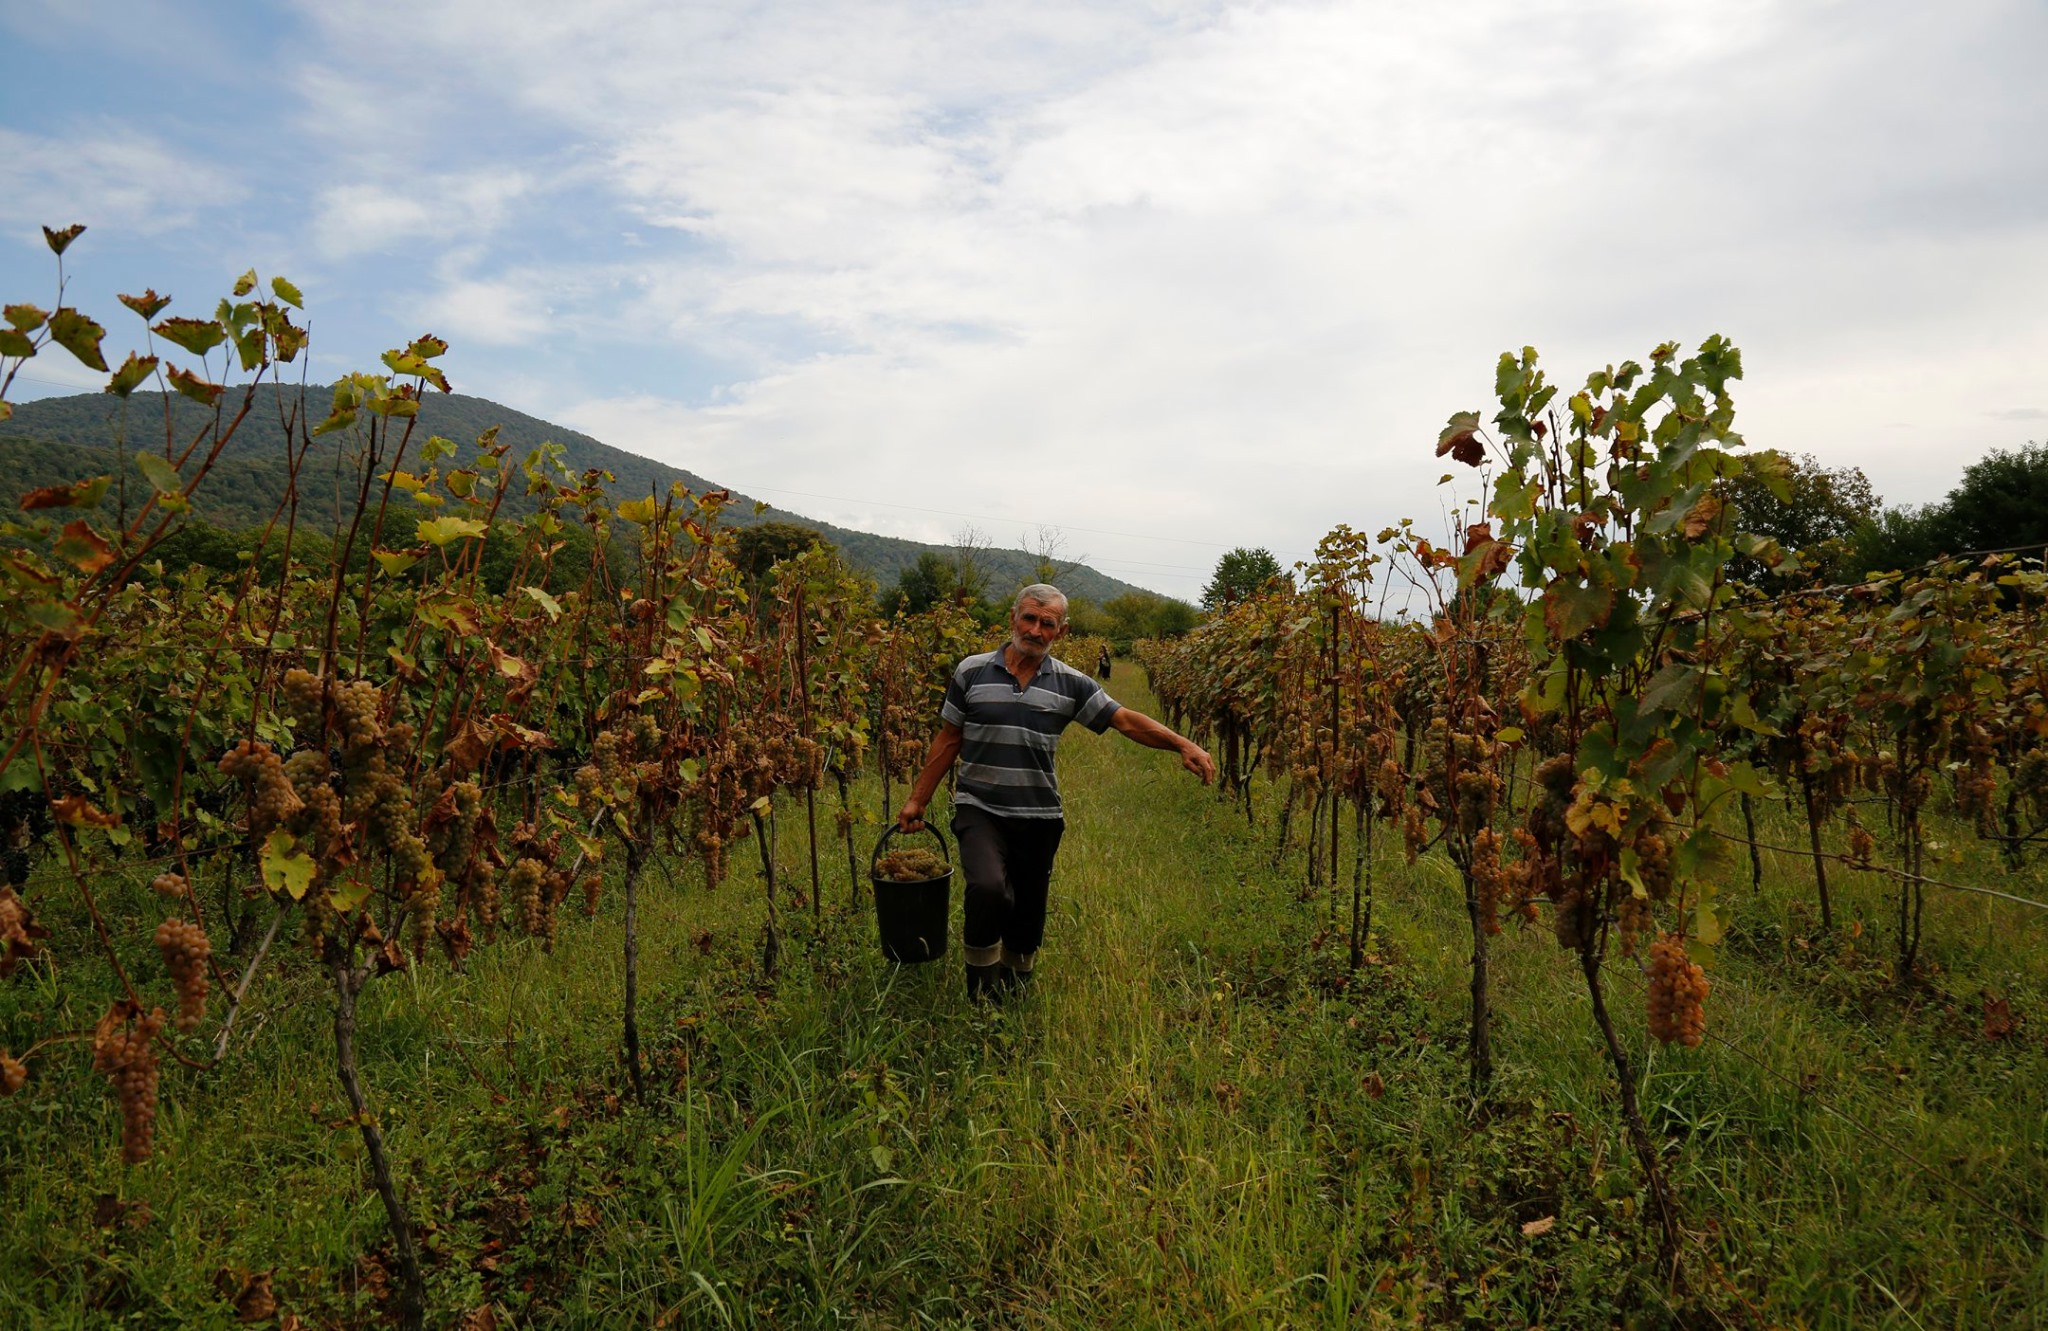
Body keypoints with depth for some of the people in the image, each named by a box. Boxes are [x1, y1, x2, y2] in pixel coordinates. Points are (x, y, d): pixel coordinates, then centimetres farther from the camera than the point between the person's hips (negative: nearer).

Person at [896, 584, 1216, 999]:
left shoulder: (1071, 684, 0)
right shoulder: (972, 672, 0)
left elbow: (1126, 720, -4)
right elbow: (948, 740, 7)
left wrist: (1183, 745, -18)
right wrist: (917, 799, 7)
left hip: (1039, 817, 2)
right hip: (980, 809, -2)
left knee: (1028, 915, 11)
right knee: (989, 889, -26)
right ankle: (980, 992, -4)